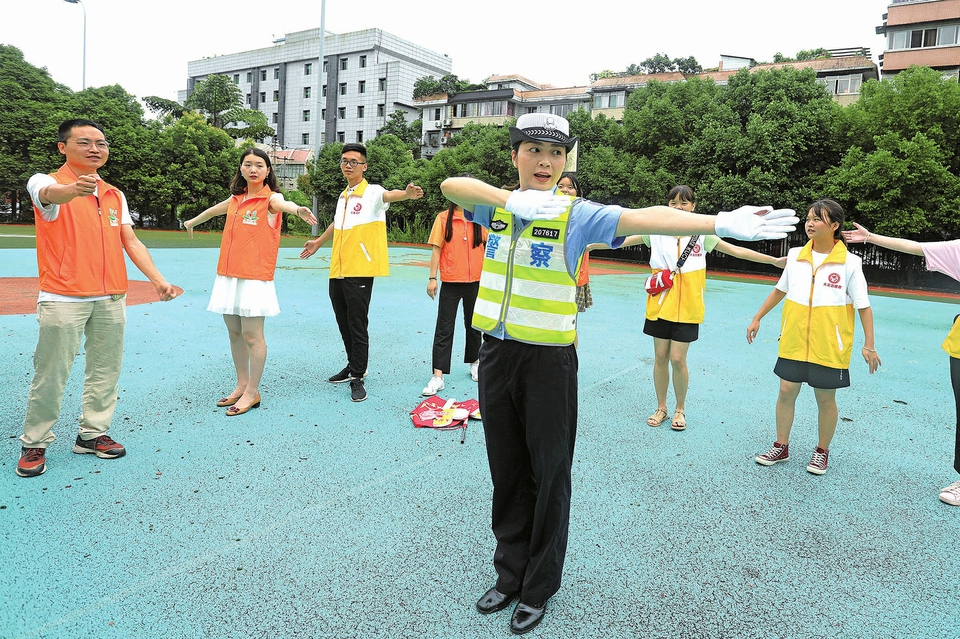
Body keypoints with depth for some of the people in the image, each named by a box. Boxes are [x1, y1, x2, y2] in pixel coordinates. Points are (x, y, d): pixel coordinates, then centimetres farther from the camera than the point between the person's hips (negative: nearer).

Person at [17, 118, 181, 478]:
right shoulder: (46, 182, -3)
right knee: (50, 375, 0)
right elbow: (51, 194, -28)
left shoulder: (115, 195, 14)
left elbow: (130, 241, 14)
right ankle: (34, 445, 14)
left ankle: (92, 434, 24)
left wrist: (158, 280, 3)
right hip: (63, 299, -5)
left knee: (105, 371, 10)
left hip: (111, 299, 5)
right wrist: (75, 189, -52)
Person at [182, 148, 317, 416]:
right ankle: (241, 385, 25)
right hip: (228, 276, 6)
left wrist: (298, 210, -55)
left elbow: (282, 203, -31)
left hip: (255, 278, -6)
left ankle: (252, 393, 9)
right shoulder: (236, 198, 12)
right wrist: (192, 222, 52)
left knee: (252, 335, -3)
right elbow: (214, 210, 33)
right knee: (234, 333, 12)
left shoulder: (270, 198, -6)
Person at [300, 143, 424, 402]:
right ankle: (353, 366, 31)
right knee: (344, 323, 15)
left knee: (357, 325, -4)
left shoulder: (372, 192, -5)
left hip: (359, 271, -7)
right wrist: (318, 242, 47)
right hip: (337, 271, 7)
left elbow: (388, 195, -29)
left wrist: (406, 194, -51)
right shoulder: (342, 196, 16)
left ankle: (357, 379, 5)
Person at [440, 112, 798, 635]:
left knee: (548, 475, 9)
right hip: (496, 353, 3)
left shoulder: (576, 215, -6)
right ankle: (510, 574, 36)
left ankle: (540, 587, 30)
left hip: (548, 361, -3)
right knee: (506, 473, 15)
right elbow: (451, 185, -15)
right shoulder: (496, 206, 3)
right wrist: (514, 201, -30)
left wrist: (719, 223, -34)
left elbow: (642, 218, -21)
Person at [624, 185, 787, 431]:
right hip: (660, 305, 1)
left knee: (677, 359, -2)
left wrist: (774, 260, 4)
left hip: (686, 308, -1)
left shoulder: (702, 234, -1)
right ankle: (661, 408, 24)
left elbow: (736, 250, 4)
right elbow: (622, 240, -4)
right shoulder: (656, 231, -1)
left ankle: (680, 409, 20)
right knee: (660, 357, 8)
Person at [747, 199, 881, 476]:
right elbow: (779, 290, 16)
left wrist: (868, 345, -8)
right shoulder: (795, 256, 2)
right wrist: (757, 318, 17)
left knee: (825, 399, 8)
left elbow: (863, 306, -4)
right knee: (786, 392, 6)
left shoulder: (850, 263, -8)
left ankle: (822, 451, 27)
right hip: (793, 341, 3)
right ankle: (781, 447, 22)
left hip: (829, 346, -3)